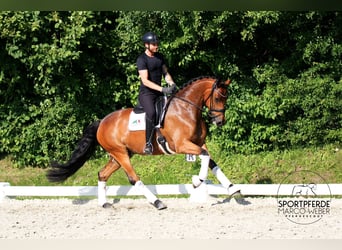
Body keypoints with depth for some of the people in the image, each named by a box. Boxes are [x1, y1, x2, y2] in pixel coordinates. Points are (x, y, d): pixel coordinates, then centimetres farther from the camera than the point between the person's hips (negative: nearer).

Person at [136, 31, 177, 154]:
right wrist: (162, 89, -27)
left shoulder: (160, 57, 11)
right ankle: (148, 143, -31)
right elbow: (145, 81, -19)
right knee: (151, 112, -33)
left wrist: (171, 83, -5)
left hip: (159, 93, 8)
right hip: (146, 93, -8)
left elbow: (165, 73, 17)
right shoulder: (142, 59, -12)